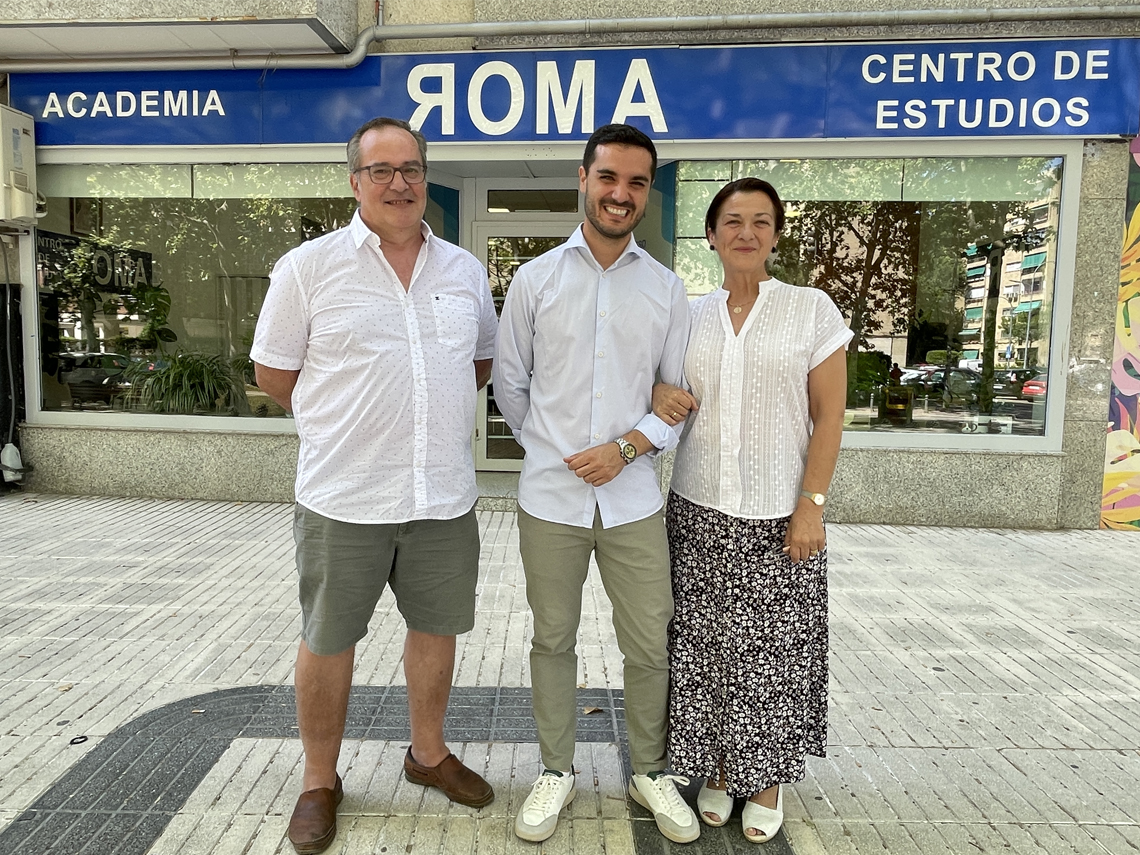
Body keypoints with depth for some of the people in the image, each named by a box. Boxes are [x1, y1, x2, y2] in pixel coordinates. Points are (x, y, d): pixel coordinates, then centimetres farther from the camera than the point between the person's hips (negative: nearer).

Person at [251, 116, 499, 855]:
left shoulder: (466, 270, 6)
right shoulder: (309, 266, -5)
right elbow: (274, 371, 1)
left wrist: (425, 411, 7)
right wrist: (352, 423, 5)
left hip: (445, 494, 4)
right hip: (344, 496, -3)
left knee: (438, 626, 16)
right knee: (328, 640, 10)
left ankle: (429, 754, 39)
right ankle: (321, 782, 32)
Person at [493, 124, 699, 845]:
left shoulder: (667, 289, 4)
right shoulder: (536, 279, 2)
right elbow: (511, 384, 9)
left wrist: (626, 446, -9)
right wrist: (551, 447, 10)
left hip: (633, 497, 1)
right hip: (550, 497, 0)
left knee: (651, 647, 9)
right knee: (553, 641, 13)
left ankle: (652, 772, 33)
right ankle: (557, 771, 33)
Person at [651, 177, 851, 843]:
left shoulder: (812, 309, -1)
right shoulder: (690, 316, 7)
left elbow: (829, 415, -3)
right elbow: (664, 385, 17)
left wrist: (812, 503, -10)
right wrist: (661, 394, -7)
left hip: (780, 519, -2)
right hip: (699, 514, 3)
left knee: (773, 653, 6)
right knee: (704, 649, 8)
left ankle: (767, 781, 27)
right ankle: (717, 770, 29)